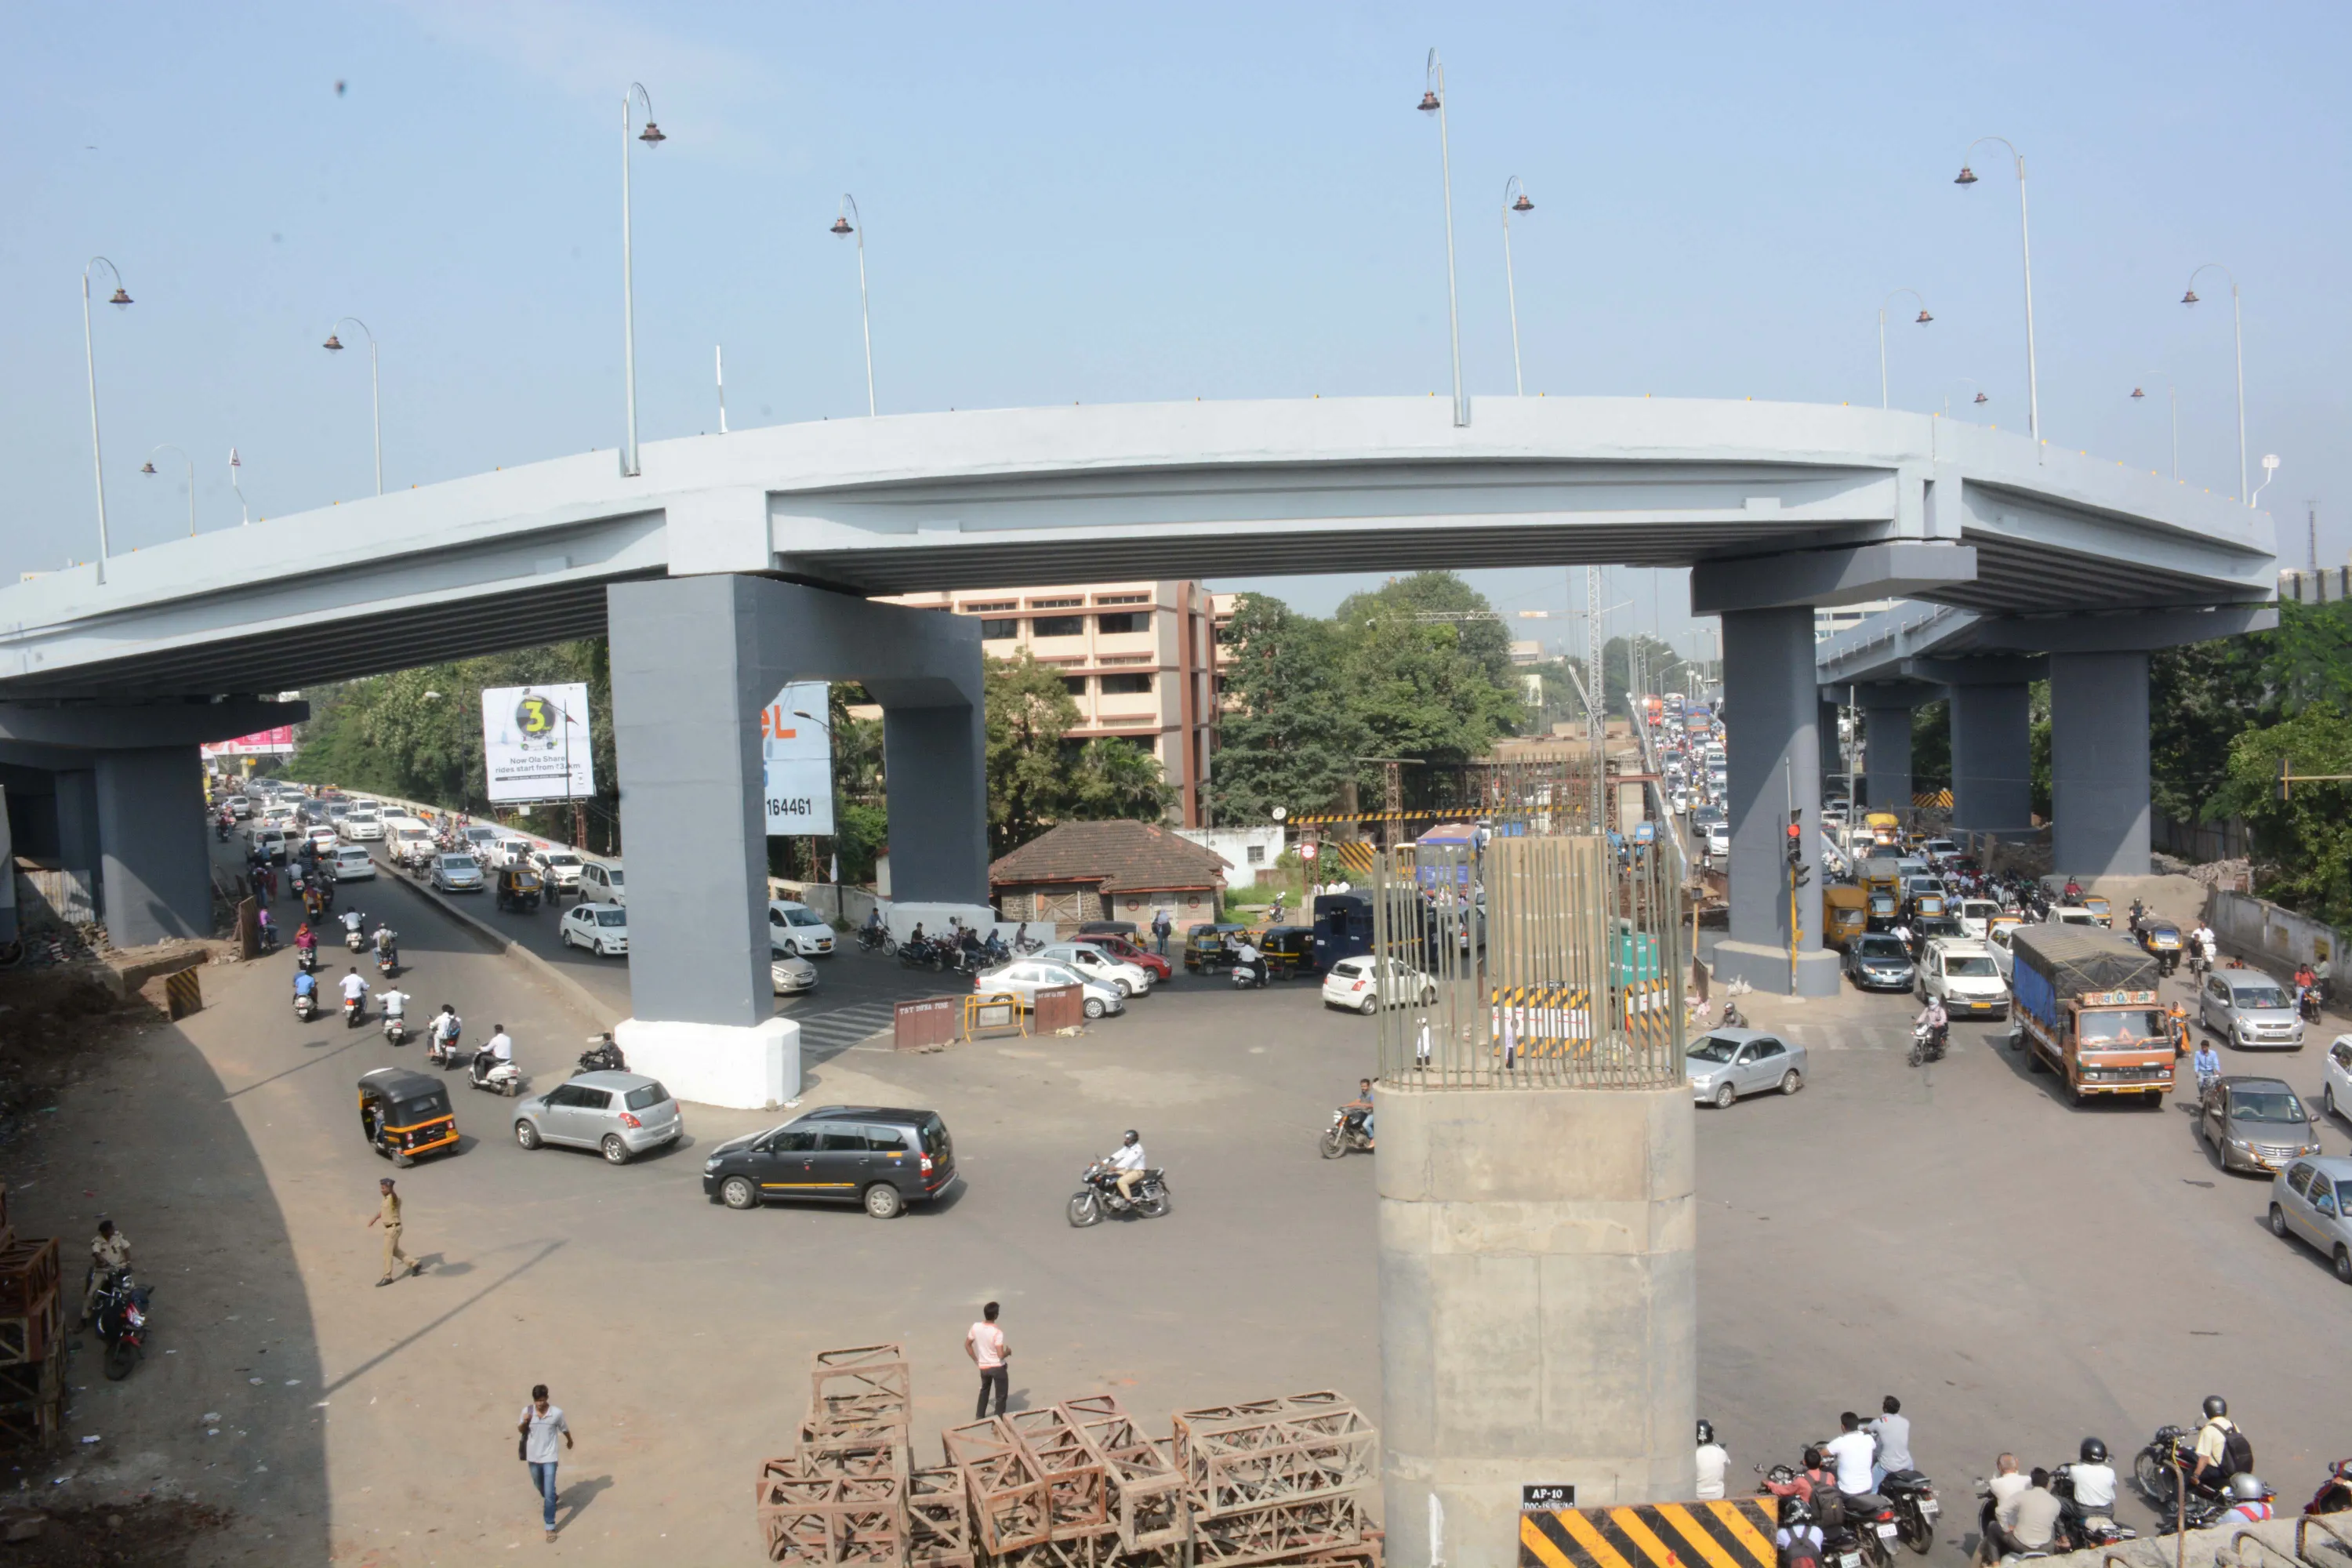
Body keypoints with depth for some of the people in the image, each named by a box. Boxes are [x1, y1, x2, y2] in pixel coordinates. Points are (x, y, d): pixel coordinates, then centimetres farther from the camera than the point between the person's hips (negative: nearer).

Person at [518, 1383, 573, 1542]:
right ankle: (550, 1500, 58)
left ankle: (550, 1527, -2)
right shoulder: (527, 1411, -12)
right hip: (533, 1456, 4)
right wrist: (524, 1422, -21)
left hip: (549, 1458, -4)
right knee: (539, 1486, 26)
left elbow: (564, 1429, 2)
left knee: (549, 1492, -9)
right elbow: (520, 1431, 1)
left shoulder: (557, 1412, -17)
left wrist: (570, 1441, 20)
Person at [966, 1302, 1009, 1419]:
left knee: (984, 1390, 30)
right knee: (1001, 1395, 13)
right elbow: (1001, 1355, -27)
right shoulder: (997, 1332, -26)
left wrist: (976, 1360, 12)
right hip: (997, 1367, -5)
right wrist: (1008, 1352, -4)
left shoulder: (976, 1327, -10)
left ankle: (979, 1416, 39)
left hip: (983, 1367, 5)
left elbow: (967, 1345, 2)